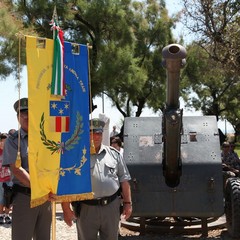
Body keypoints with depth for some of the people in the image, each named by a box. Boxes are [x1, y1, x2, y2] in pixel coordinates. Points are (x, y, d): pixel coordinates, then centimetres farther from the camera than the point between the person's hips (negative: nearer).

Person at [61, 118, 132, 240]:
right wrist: (66, 209, -8)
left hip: (112, 206, 3)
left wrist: (127, 203, 8)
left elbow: (124, 180, 12)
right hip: (87, 208, -3)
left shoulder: (114, 153, 8)